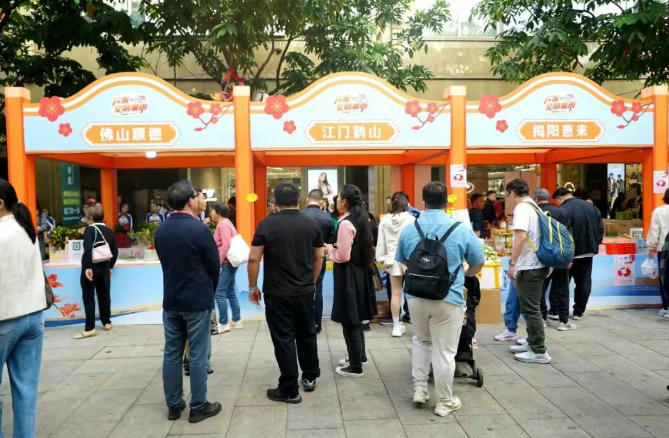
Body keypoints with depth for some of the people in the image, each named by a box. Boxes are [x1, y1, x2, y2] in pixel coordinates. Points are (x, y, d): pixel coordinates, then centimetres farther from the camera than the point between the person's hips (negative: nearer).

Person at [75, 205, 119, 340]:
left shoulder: (89, 230, -10)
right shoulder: (109, 231, 7)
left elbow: (88, 249, -22)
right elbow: (115, 252, 9)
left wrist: (87, 267, -22)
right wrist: (110, 267, 17)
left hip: (91, 267, -5)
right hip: (104, 267, 6)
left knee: (88, 297, -1)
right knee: (104, 295, 14)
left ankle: (89, 328, -1)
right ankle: (106, 322, 22)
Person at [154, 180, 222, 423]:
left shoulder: (160, 231, 1)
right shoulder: (199, 229, -17)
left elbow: (165, 262, 7)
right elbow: (214, 265, -9)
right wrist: (209, 290, 9)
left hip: (171, 300, 6)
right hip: (197, 301, -6)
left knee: (171, 353, 12)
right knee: (198, 355, 4)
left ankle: (173, 405, 22)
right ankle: (198, 407, 13)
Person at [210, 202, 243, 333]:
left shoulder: (223, 224, -13)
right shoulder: (226, 223, 16)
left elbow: (226, 245, -22)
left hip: (226, 263, -10)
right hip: (229, 263, 10)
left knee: (219, 293, -7)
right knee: (230, 292, 14)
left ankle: (223, 324, -1)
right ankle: (237, 321, 19)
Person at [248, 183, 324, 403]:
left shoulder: (267, 224, -9)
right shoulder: (311, 224, 0)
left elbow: (254, 258, -11)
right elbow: (319, 257, 6)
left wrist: (253, 287, 0)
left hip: (278, 293, -3)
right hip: (305, 291, 4)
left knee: (284, 339, 4)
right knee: (307, 334, 19)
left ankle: (289, 390, 12)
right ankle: (310, 377, 34)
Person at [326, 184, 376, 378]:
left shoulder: (345, 224, -20)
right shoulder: (360, 219, 8)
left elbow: (343, 256, -21)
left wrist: (327, 248, -5)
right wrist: (334, 246, 12)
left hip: (348, 275, -10)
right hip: (360, 271, 10)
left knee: (349, 320, 0)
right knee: (355, 318, 21)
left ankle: (356, 367, 10)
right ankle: (359, 355, 35)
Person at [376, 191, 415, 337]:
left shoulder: (385, 220, 0)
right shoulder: (411, 219, -9)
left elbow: (381, 242, 3)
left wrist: (381, 259, 11)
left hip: (392, 259, 3)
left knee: (395, 293, 9)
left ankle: (396, 326, 15)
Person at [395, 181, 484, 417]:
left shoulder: (409, 229, 0)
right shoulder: (461, 230, -8)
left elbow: (402, 261, 14)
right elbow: (478, 263, 4)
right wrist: (464, 276, 25)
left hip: (416, 296, 3)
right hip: (448, 299, -3)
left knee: (421, 341, 25)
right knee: (444, 351, 7)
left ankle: (419, 389, 25)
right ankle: (444, 402, 20)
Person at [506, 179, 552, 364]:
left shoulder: (522, 208, -13)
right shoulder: (535, 207, 16)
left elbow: (521, 236, -25)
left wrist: (512, 263, -22)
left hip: (529, 267, -10)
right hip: (538, 264, 10)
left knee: (531, 310, -3)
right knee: (531, 308, 19)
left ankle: (540, 352, 3)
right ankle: (532, 343, 29)